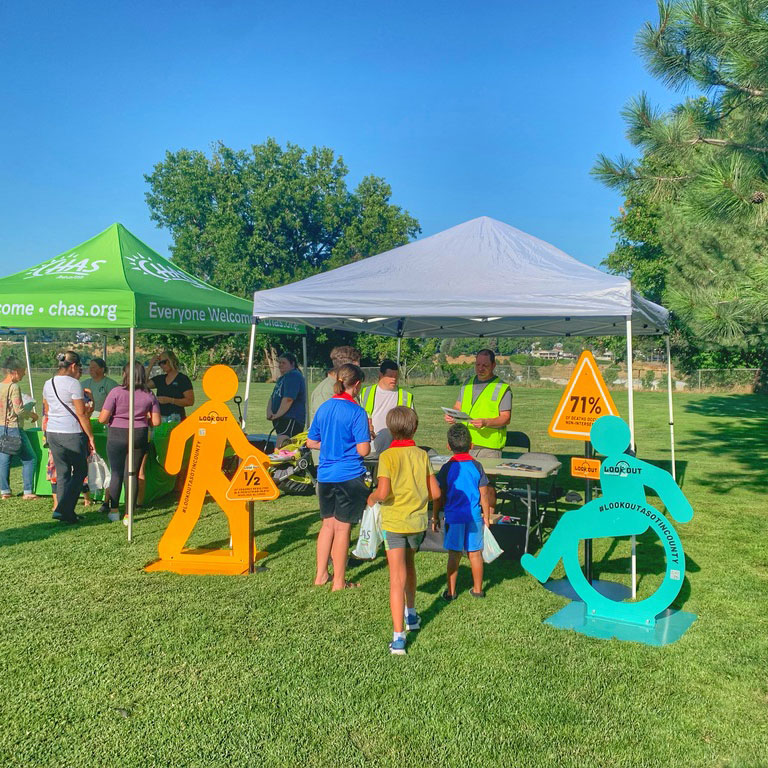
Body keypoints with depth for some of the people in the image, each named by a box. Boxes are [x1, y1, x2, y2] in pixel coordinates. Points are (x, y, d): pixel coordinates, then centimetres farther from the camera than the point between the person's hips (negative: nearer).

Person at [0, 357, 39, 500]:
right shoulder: (14, 387, -15)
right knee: (29, 459, 2)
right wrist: (31, 414, -1)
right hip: (14, 428, -8)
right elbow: (19, 410, -18)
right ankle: (28, 492, 1)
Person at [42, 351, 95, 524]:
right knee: (80, 471, 7)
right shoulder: (73, 383, -13)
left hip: (52, 432, 7)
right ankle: (63, 509, -2)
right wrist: (90, 436, -6)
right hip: (72, 433, -7)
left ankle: (66, 512, 16)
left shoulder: (48, 384, 10)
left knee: (62, 473, 13)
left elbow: (46, 411, 18)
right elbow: (82, 414, -13)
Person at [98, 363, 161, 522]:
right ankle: (129, 514, 8)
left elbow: (102, 419, -11)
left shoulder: (116, 392, -9)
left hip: (117, 436, -2)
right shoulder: (149, 395, 0)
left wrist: (115, 417, 11)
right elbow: (156, 422, 0)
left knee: (116, 473, 10)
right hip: (140, 436, 2)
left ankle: (114, 510, 15)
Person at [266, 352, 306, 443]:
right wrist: (269, 411, 0)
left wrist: (277, 414, -15)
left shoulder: (293, 376, -11)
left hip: (291, 419, -11)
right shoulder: (282, 378, 23)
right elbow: (272, 397, 19)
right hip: (282, 419, 11)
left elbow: (288, 399, -21)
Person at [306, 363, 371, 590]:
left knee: (328, 524, 17)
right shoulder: (356, 412, -13)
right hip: (349, 476, -6)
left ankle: (321, 575, 26)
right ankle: (339, 582, 14)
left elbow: (311, 442, 12)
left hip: (325, 476, 6)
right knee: (342, 527, 4)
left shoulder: (324, 407, 6)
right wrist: (368, 438, 4)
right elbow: (363, 450, -16)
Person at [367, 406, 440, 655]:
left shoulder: (387, 456, -13)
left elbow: (383, 492, -23)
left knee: (397, 578, -1)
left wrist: (372, 497, -2)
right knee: (409, 564, 28)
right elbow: (435, 493, 0)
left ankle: (398, 637, -4)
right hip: (417, 521, 4)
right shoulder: (422, 455, 0)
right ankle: (411, 614, 43)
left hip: (393, 523, -4)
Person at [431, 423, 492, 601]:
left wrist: (435, 517, 6)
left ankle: (451, 591, 13)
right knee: (475, 553, 11)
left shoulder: (447, 468, -7)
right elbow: (484, 495, 1)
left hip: (454, 516, -1)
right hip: (474, 516, 2)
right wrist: (487, 516, 12)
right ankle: (477, 589, 22)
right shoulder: (476, 466, -3)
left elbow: (439, 496, -4)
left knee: (454, 555, 6)